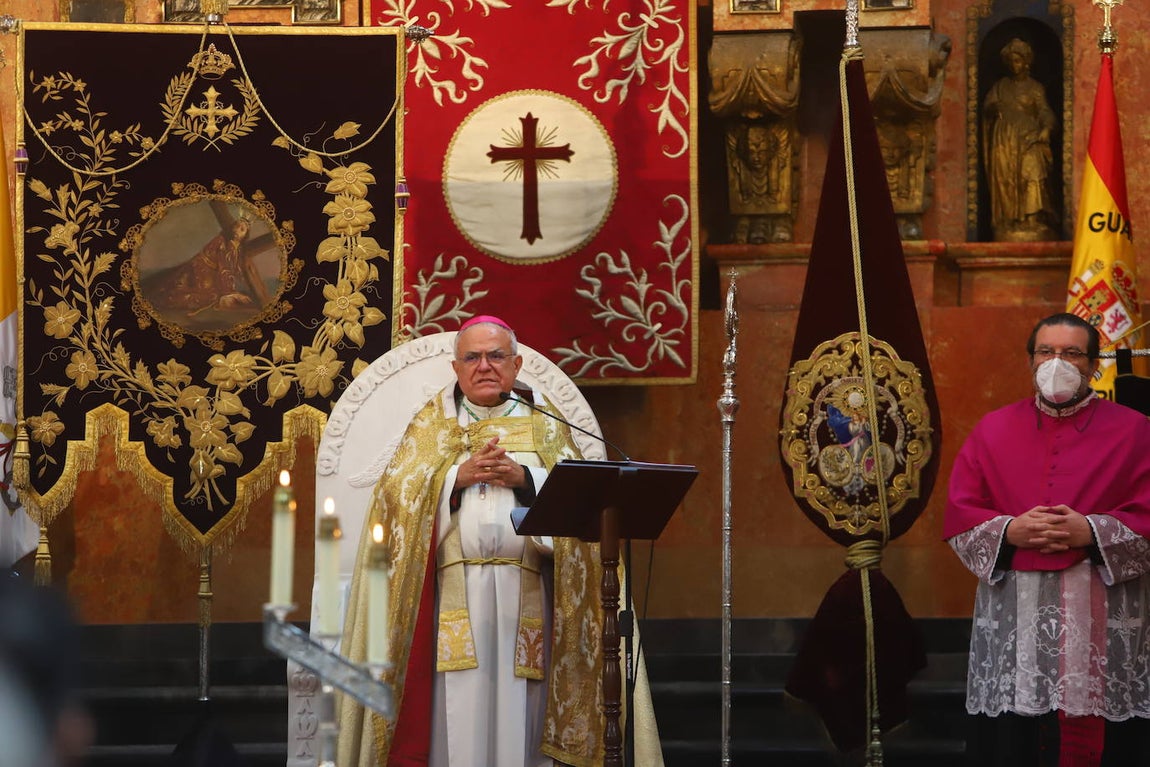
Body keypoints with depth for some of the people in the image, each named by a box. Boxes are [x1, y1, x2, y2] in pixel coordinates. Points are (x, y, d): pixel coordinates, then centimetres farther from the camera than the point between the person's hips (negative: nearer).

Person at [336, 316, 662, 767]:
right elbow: (396, 489, 3)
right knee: (457, 711, -8)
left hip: (524, 591, 1)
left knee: (517, 709, -4)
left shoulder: (542, 421, 16)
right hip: (453, 589, -1)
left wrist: (523, 477, -11)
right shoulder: (433, 423, 15)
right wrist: (460, 476, -10)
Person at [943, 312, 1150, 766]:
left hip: (1102, 618, -2)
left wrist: (1091, 532, -17)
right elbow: (959, 514, 7)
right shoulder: (994, 431, 11)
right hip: (1013, 615, 2)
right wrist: (1009, 531, -11)